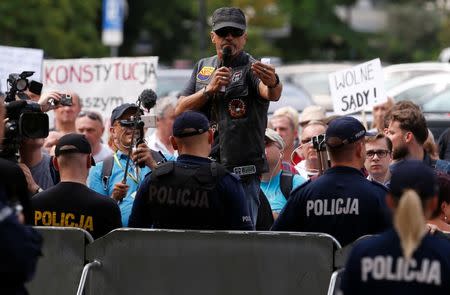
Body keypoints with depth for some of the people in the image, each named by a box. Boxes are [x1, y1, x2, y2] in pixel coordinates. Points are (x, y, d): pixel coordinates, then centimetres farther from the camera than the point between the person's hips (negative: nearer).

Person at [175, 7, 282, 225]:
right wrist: (210, 89, -8)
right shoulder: (203, 67, 14)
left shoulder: (251, 68, -4)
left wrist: (273, 83, -50)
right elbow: (180, 110, 7)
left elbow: (271, 94, -26)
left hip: (242, 174, -5)